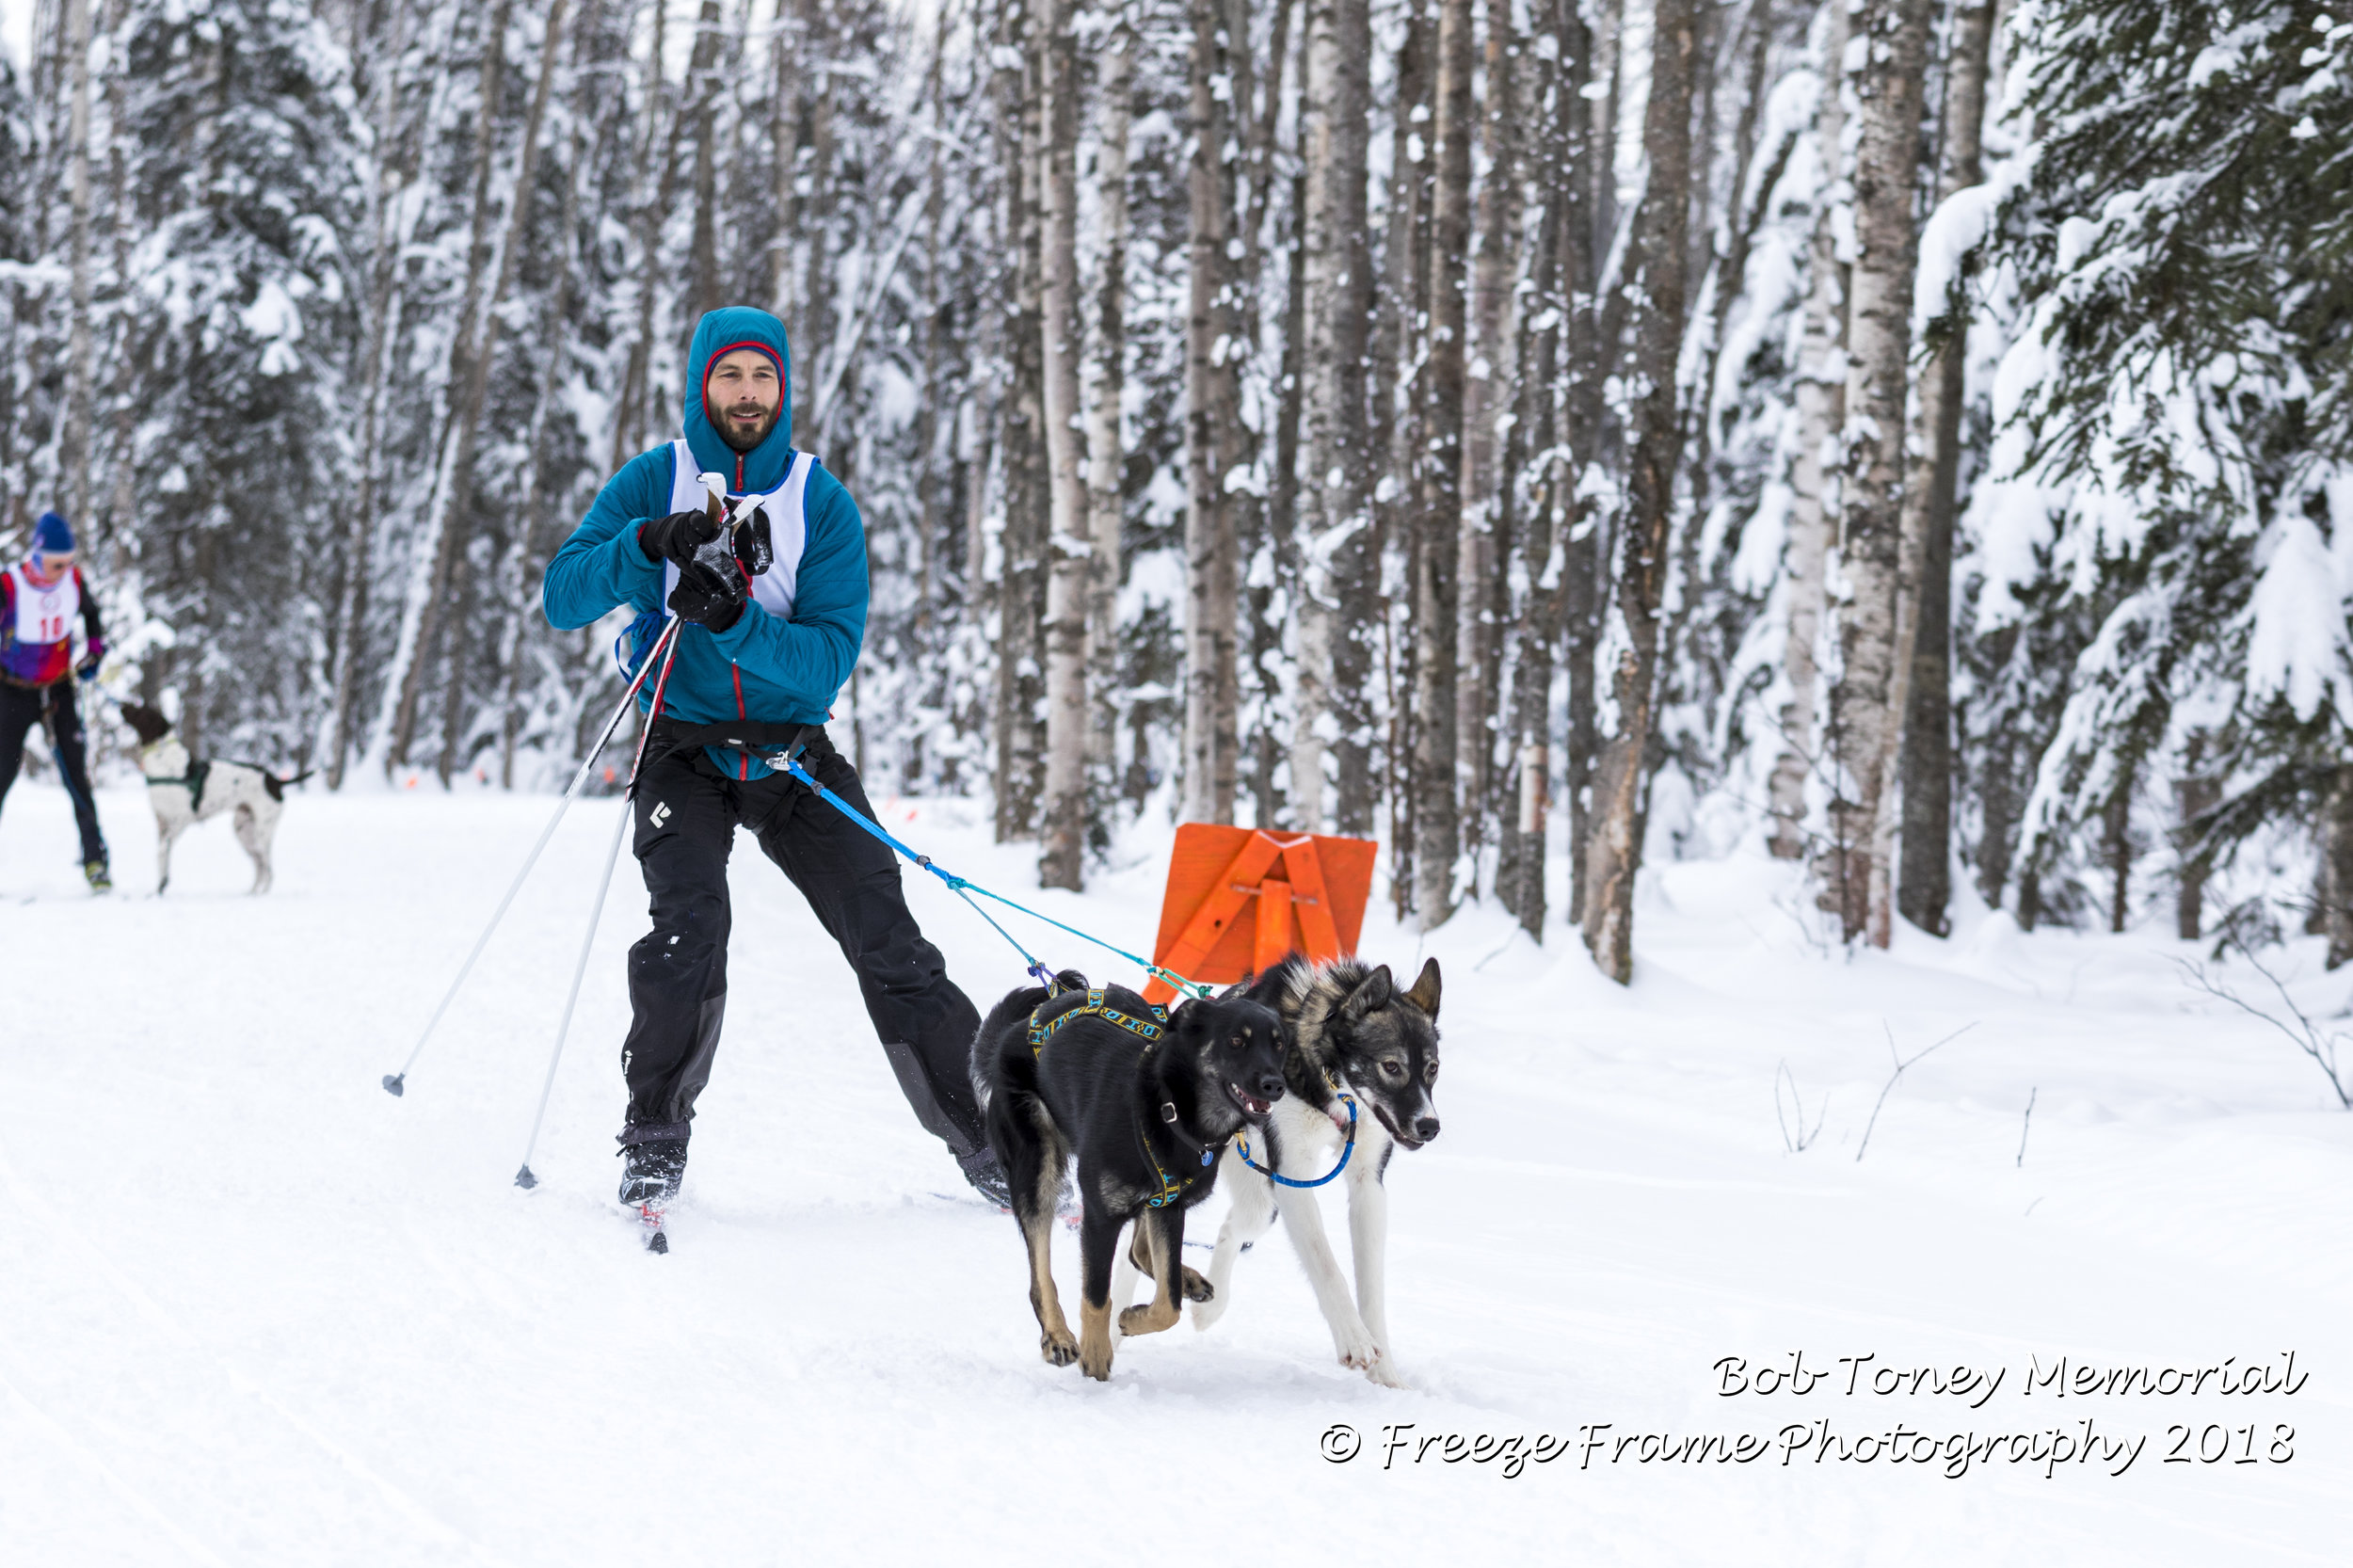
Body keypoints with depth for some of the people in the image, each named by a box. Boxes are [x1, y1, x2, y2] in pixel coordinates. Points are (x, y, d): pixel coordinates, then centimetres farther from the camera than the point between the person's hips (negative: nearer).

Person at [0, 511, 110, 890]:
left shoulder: (73, 580, -7)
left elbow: (92, 613, 15)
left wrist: (94, 653, 6)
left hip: (59, 690, 3)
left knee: (77, 775, -3)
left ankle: (95, 859, 3)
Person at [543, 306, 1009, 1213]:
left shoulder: (823, 504, -2)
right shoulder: (653, 484, -1)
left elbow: (832, 655, -12)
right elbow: (561, 598, -12)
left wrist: (736, 621, -28)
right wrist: (649, 546, -28)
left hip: (793, 750, 1)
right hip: (684, 747, -1)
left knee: (888, 941, -6)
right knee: (689, 927, -23)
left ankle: (985, 1143, 1)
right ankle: (654, 1141, -8)